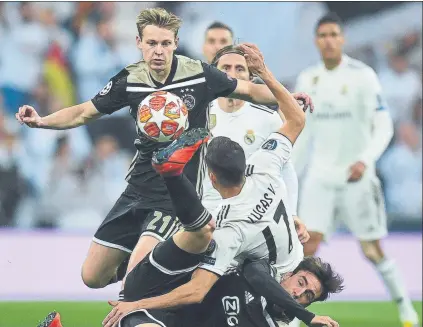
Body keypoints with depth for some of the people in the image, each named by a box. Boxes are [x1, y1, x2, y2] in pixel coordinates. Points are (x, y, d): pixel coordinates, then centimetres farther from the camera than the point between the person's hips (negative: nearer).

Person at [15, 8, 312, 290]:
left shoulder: (200, 75, -10)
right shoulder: (129, 81, -2)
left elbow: (248, 90, 5)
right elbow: (84, 113, 8)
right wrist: (40, 121, -7)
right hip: (138, 191, 5)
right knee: (93, 276, 6)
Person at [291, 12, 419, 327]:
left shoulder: (362, 75, -9)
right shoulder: (307, 80, 5)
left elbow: (384, 127, -13)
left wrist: (365, 160, -28)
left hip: (356, 176, -3)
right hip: (321, 175, 3)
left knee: (372, 251, 2)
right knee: (308, 243, -11)